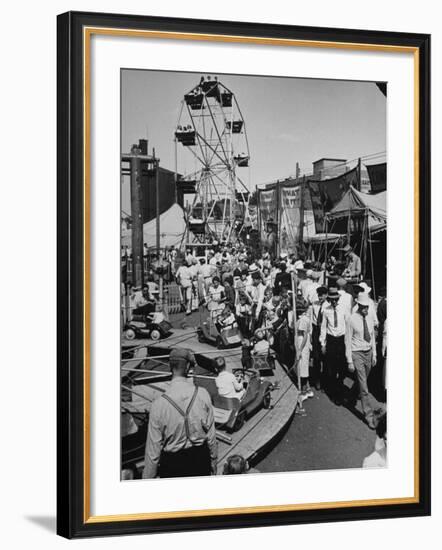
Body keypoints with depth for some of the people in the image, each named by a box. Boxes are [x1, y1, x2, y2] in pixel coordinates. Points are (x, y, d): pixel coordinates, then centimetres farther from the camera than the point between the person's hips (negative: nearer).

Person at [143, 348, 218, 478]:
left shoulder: (158, 404, -18)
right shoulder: (203, 394, -13)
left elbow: (153, 448, -12)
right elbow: (211, 435, -4)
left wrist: (147, 477, 0)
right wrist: (214, 462, 11)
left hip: (172, 464, -2)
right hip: (200, 457, 2)